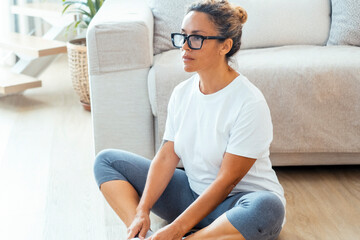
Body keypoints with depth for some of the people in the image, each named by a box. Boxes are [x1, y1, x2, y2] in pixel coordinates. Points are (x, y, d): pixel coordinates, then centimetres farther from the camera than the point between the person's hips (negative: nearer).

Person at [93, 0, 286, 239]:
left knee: (267, 209, -42)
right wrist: (142, 211, -16)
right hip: (193, 193, 6)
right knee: (107, 160, 2)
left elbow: (226, 181, -22)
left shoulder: (249, 103, -20)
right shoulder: (182, 93, 0)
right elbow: (166, 157, -2)